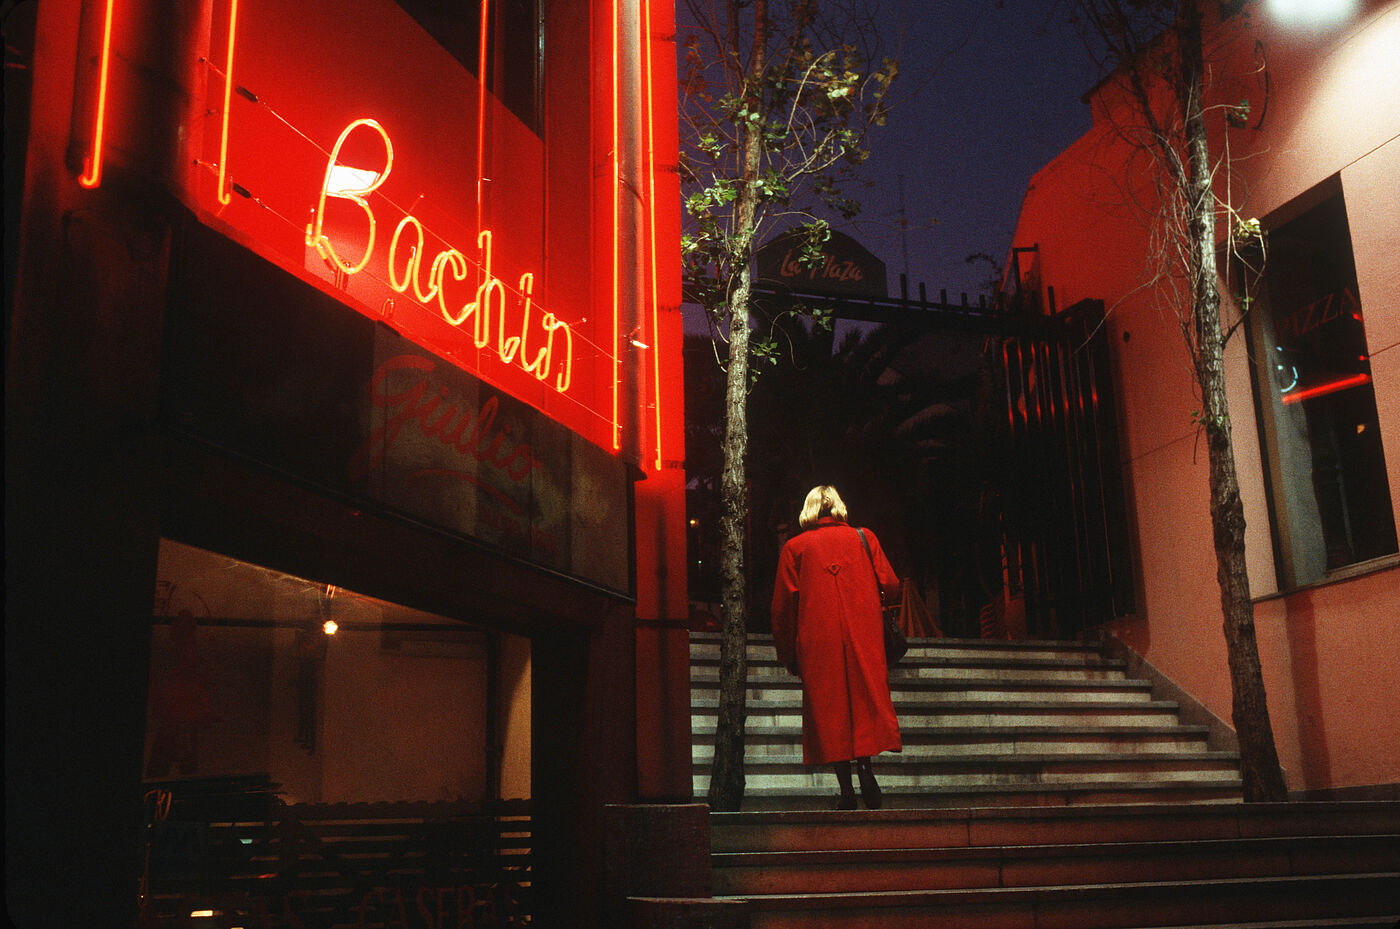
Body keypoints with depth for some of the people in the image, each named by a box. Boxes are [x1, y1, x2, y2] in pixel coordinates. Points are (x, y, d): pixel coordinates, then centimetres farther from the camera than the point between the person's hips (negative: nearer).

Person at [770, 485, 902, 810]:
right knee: (866, 697, 7)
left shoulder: (794, 548, 6)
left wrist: (788, 655, 10)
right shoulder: (864, 538, 8)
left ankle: (846, 788, 0)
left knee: (828, 708, 2)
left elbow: (783, 606, 4)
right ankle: (865, 768, -11)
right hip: (864, 637, 1)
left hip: (817, 643, -1)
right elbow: (890, 583, 8)